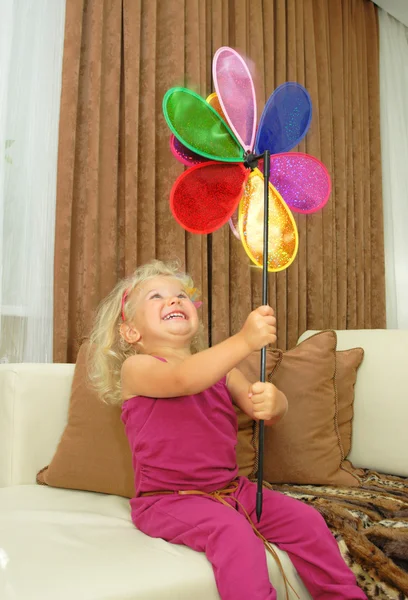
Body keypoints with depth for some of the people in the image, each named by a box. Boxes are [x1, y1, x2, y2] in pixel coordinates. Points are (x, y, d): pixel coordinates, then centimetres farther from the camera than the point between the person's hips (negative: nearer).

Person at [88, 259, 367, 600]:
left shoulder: (218, 366, 9)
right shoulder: (136, 368, -9)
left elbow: (263, 408, 3)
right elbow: (181, 380, -32)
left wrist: (273, 402, -23)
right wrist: (244, 341, -43)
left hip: (230, 488, 6)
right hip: (168, 499, -5)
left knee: (305, 519, -4)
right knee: (231, 530, -31)